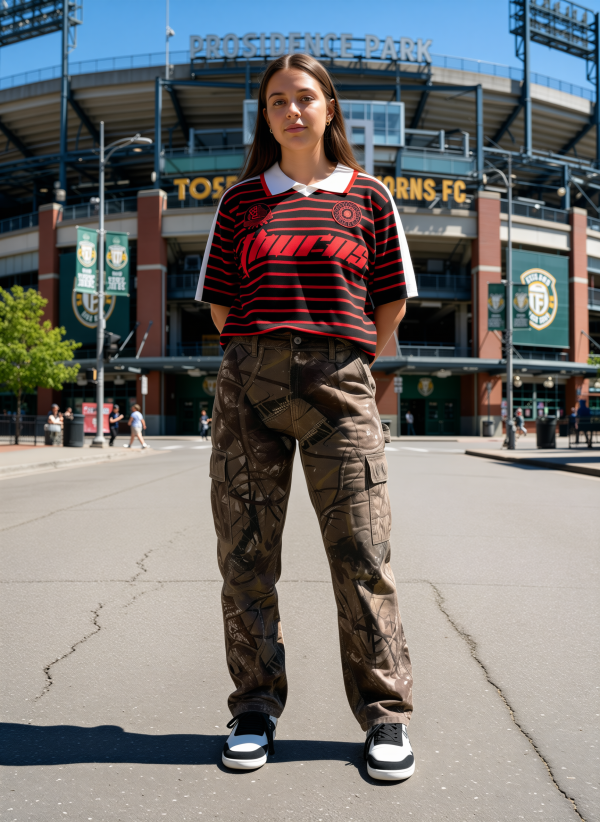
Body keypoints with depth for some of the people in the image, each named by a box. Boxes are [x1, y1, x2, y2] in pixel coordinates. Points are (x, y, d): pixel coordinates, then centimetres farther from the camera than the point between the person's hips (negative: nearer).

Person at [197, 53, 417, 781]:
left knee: (360, 552, -2)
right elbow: (220, 302, 13)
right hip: (248, 383, 2)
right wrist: (259, 363, 10)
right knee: (245, 552, 3)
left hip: (339, 385, -1)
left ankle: (385, 714, 13)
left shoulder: (367, 196, 10)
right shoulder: (241, 200, 12)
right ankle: (256, 709, 19)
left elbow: (392, 300, 12)